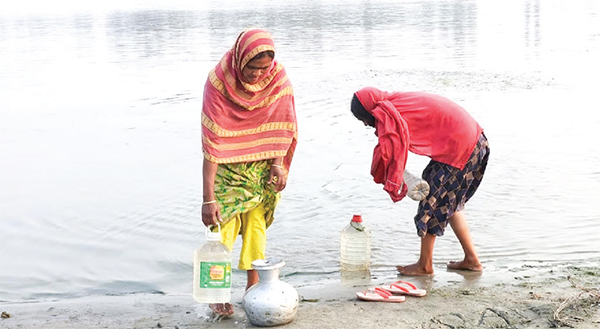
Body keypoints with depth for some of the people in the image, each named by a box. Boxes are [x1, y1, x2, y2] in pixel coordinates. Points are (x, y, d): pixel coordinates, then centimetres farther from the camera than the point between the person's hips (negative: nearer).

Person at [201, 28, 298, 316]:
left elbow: (281, 127, -1)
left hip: (261, 163, 3)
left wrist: (278, 164, -13)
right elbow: (212, 142, -27)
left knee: (257, 222, 4)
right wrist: (208, 198, -29)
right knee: (224, 221, -10)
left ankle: (253, 284, 16)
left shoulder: (278, 79, -15)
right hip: (227, 164, -3)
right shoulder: (218, 81, -24)